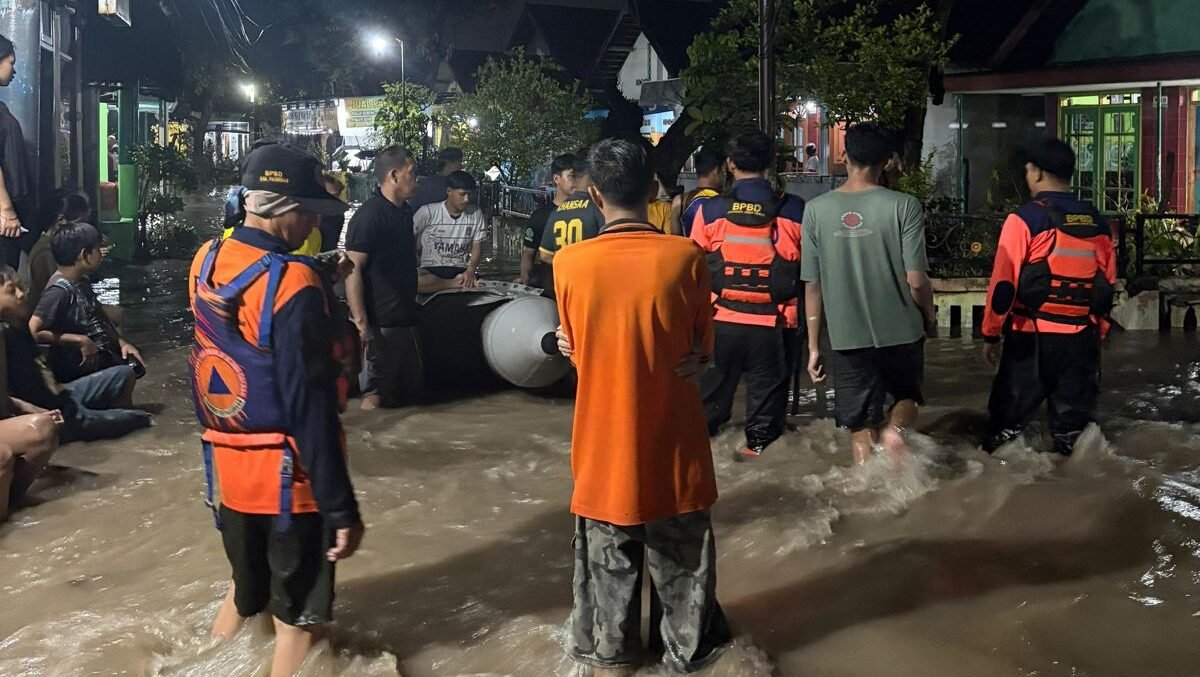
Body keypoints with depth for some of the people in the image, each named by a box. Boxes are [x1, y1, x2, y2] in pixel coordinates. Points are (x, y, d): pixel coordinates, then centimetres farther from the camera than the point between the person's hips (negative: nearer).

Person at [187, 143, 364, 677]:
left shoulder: (205, 261, 0)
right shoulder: (293, 282, -22)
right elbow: (310, 407, -24)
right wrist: (341, 507, -20)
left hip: (227, 461, 7)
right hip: (285, 471, -7)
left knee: (245, 588, 28)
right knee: (297, 617, 11)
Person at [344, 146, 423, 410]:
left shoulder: (404, 212, 11)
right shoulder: (369, 215, -16)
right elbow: (352, 269, -20)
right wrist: (361, 324, -25)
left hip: (405, 318, 9)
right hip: (380, 325, -9)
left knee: (412, 389, 18)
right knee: (376, 398, -1)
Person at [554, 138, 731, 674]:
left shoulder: (569, 263, -11)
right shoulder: (685, 257, -13)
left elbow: (576, 351, 1)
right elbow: (703, 348, -2)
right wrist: (670, 361, 5)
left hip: (605, 438, 1)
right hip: (672, 436, 0)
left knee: (609, 558, 18)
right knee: (683, 558, 17)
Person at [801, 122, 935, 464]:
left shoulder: (817, 209, -4)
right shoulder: (903, 206, -10)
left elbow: (812, 286, -2)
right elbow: (916, 280, -11)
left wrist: (814, 347, 6)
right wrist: (928, 316, 10)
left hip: (848, 337, 1)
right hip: (900, 330, -1)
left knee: (861, 429, 11)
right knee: (907, 394, 26)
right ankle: (896, 428, -2)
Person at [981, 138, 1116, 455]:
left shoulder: (1024, 220, -9)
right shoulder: (1097, 223, 7)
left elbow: (1003, 283, -11)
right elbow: (1107, 285, 12)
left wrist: (991, 333, -4)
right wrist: (1097, 333, 21)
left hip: (1031, 337, -4)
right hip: (1082, 340, 4)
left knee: (1007, 420, 5)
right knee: (1073, 421, 12)